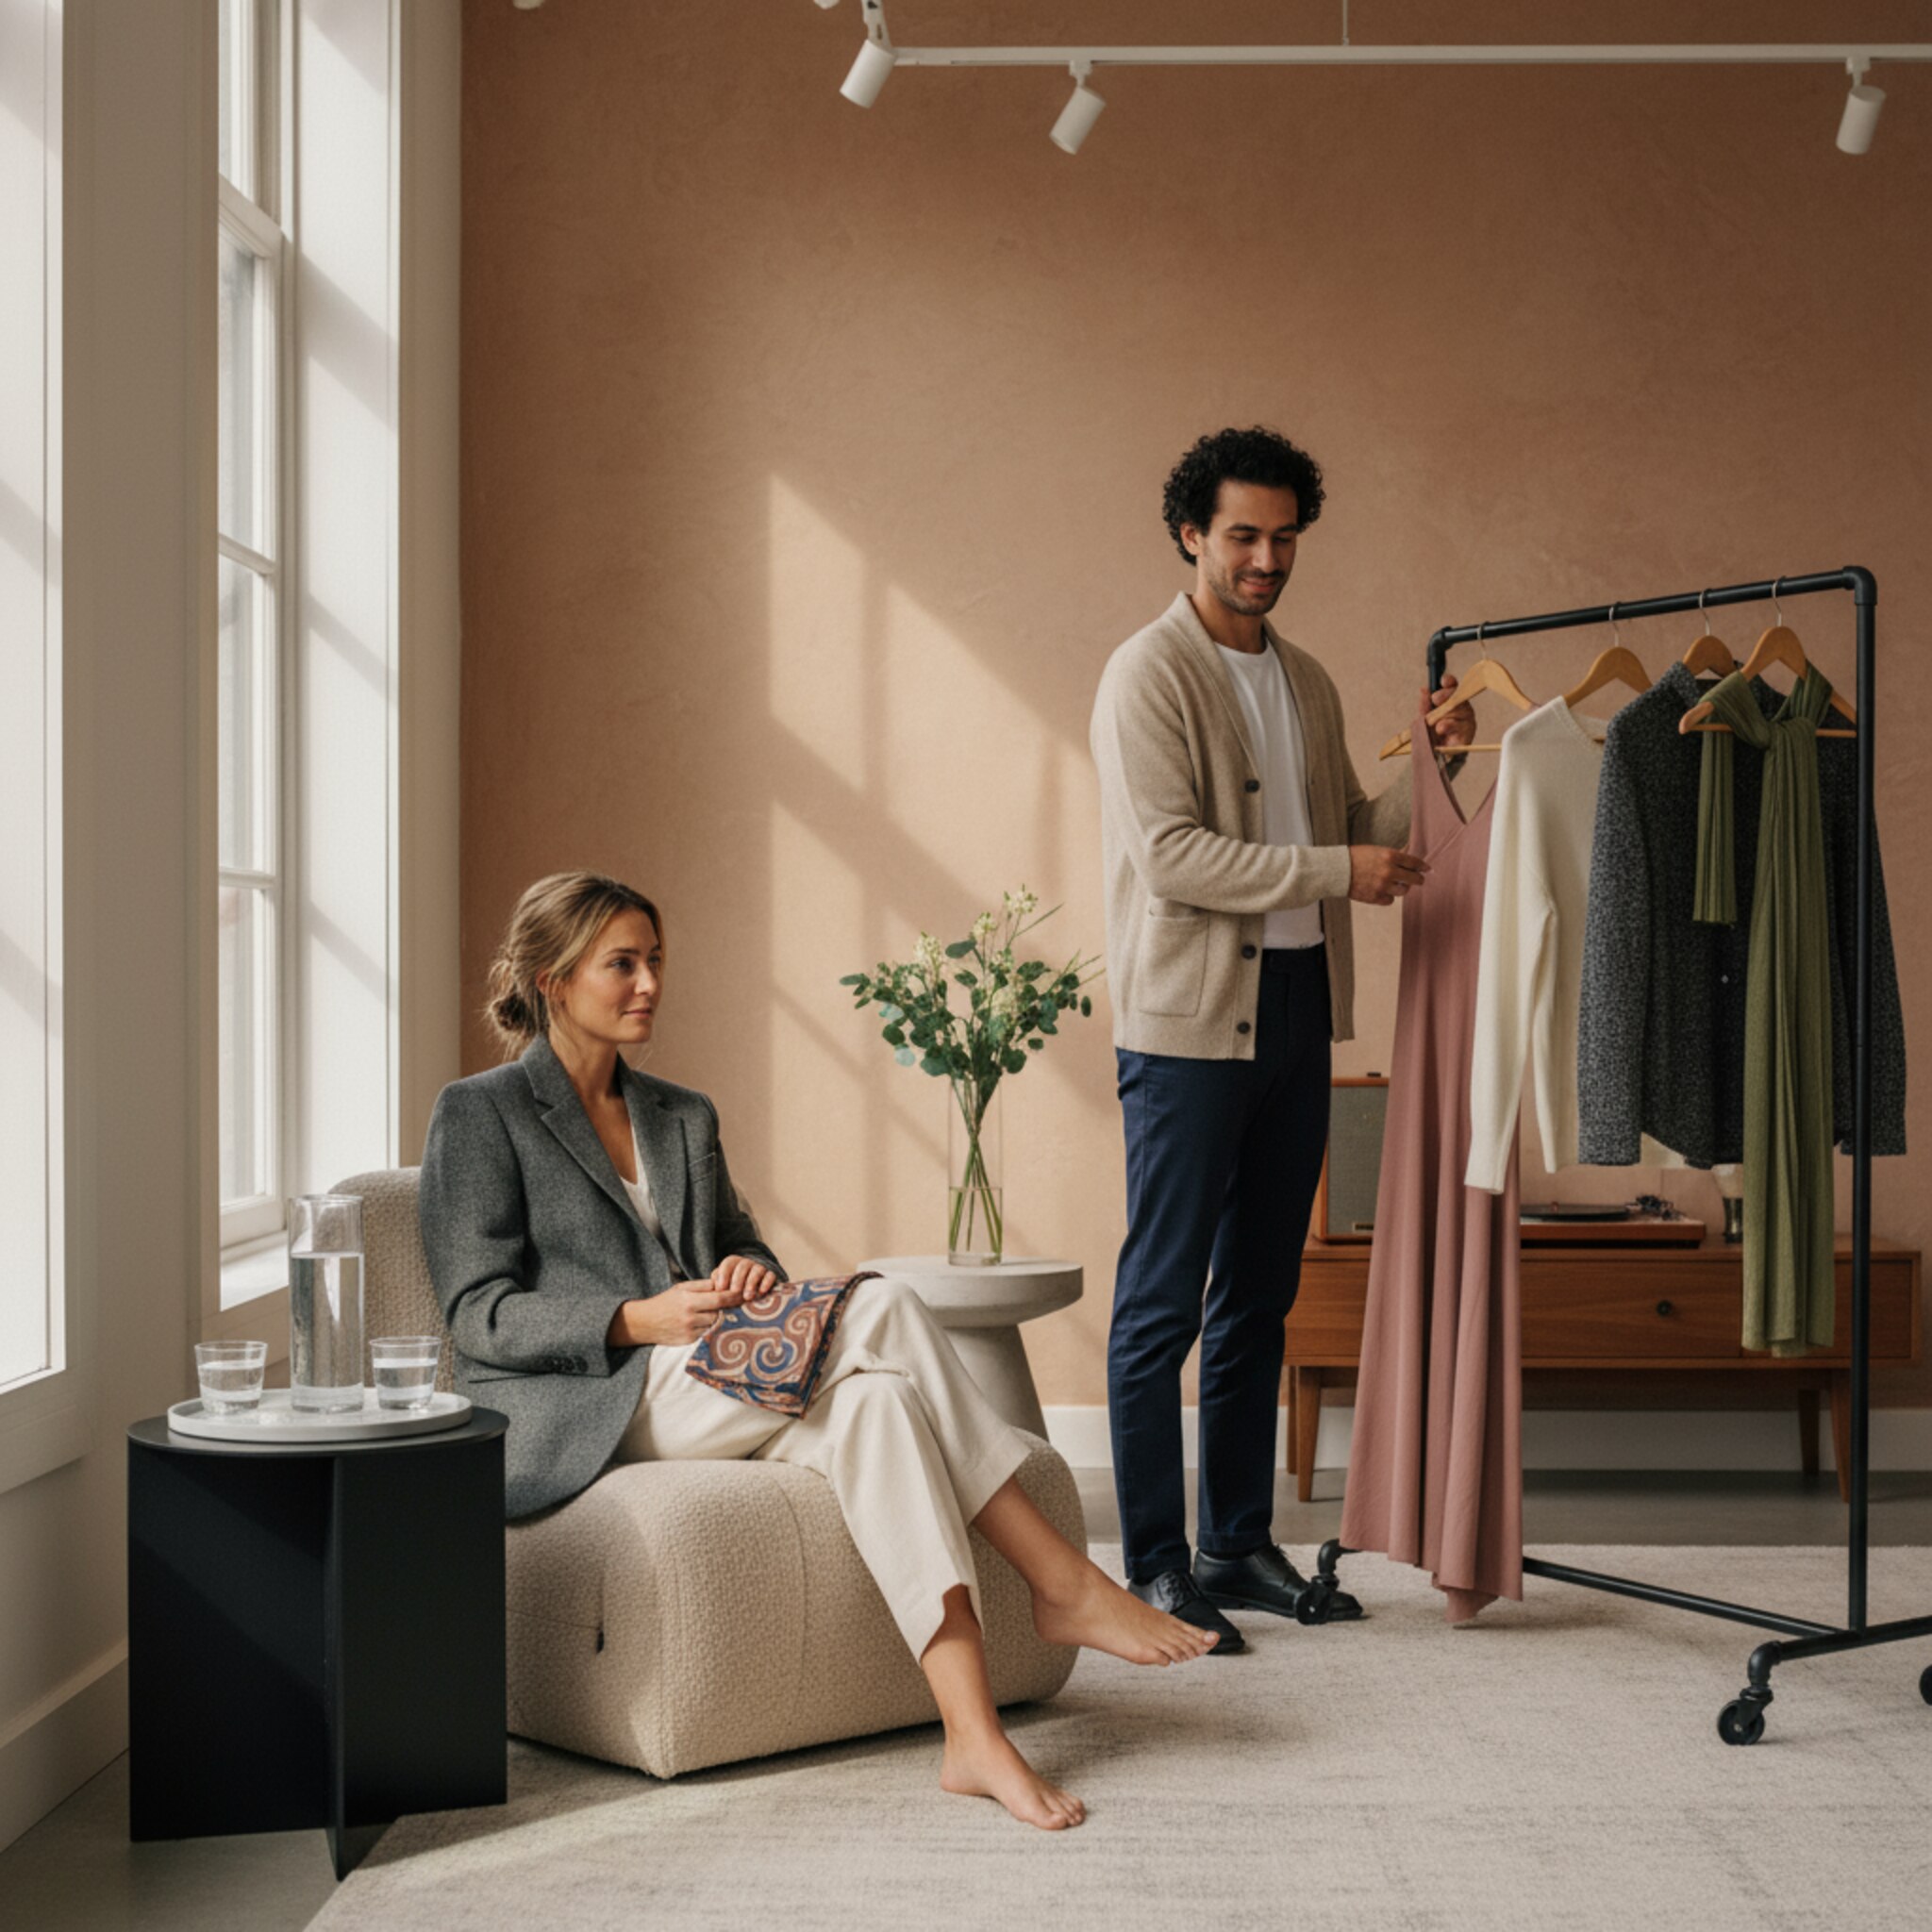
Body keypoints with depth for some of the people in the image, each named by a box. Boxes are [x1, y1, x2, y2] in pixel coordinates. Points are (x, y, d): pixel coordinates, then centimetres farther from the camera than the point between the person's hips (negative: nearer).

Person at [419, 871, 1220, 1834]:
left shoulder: (683, 1117, 23)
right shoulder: (479, 1113, 2)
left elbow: (739, 1244, 23)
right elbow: (479, 1312, -6)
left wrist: (751, 1272, -4)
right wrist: (638, 1321, -20)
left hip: (707, 1379, 6)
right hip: (584, 1409, -6)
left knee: (871, 1401, -31)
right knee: (879, 1308, -27)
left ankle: (973, 1734, -39)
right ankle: (1062, 1583, -25)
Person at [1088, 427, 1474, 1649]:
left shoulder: (1307, 681, 16)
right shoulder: (1149, 674, -7)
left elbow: (1356, 832, 20)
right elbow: (1169, 854, -16)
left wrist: (1433, 763, 4)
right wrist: (1336, 871, -16)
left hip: (1297, 1005, 8)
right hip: (1190, 1016, -7)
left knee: (1260, 1295, 12)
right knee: (1164, 1302, -3)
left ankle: (1242, 1546, 21)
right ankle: (1155, 1565, 4)